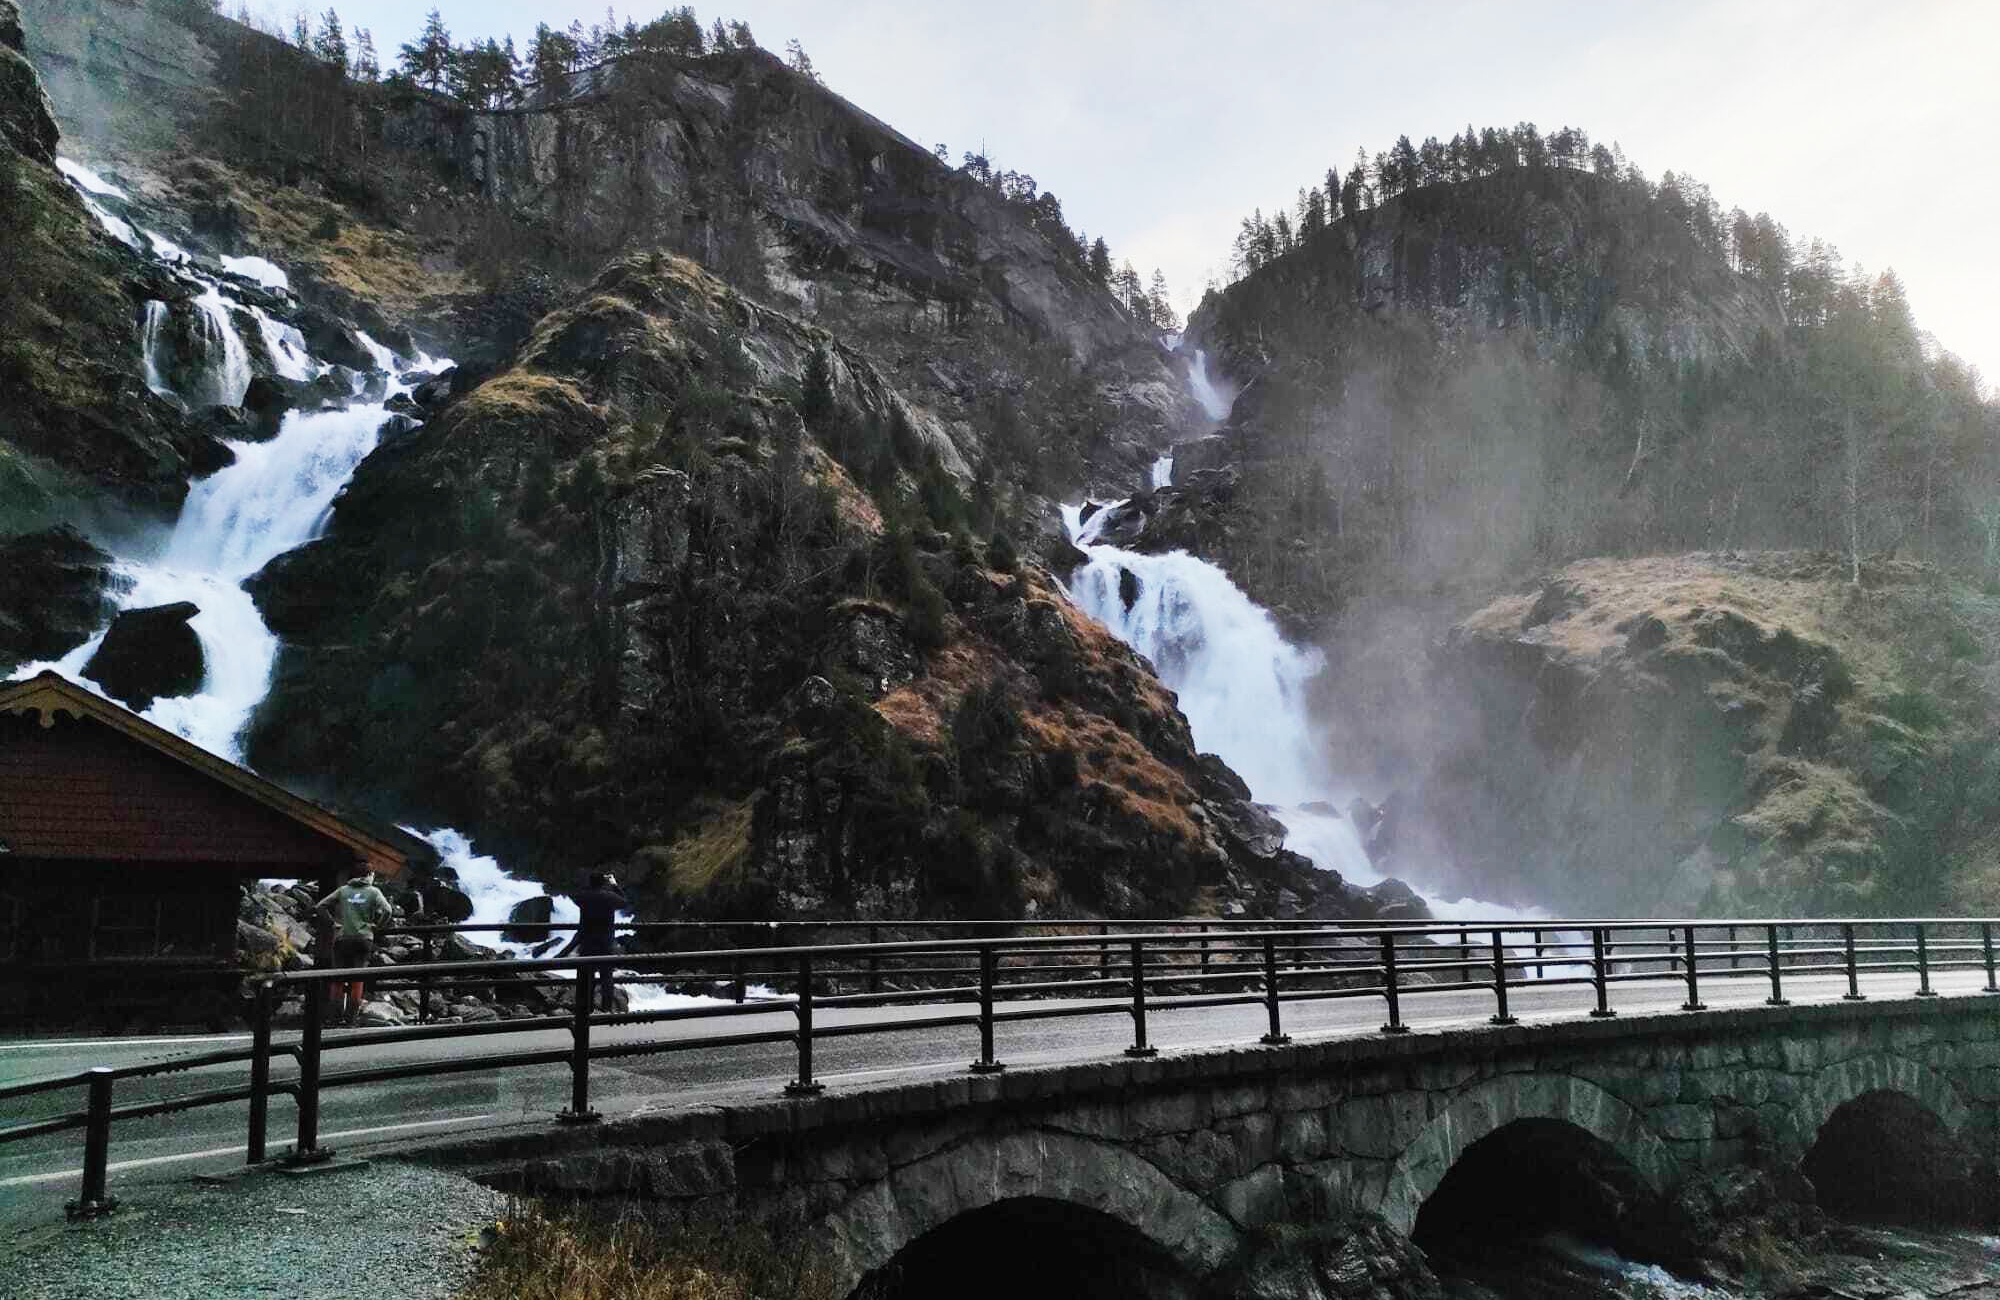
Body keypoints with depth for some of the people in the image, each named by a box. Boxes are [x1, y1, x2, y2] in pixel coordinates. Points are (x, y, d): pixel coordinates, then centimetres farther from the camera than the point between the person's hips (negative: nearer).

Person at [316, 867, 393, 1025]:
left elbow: (321, 906, 6)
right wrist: (374, 925, 3)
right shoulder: (373, 892, 3)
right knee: (357, 979, 5)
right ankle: (351, 1016, 4)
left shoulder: (343, 890, 10)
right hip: (363, 939, -2)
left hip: (341, 939, 2)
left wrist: (332, 923, 9)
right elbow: (386, 911, -11)